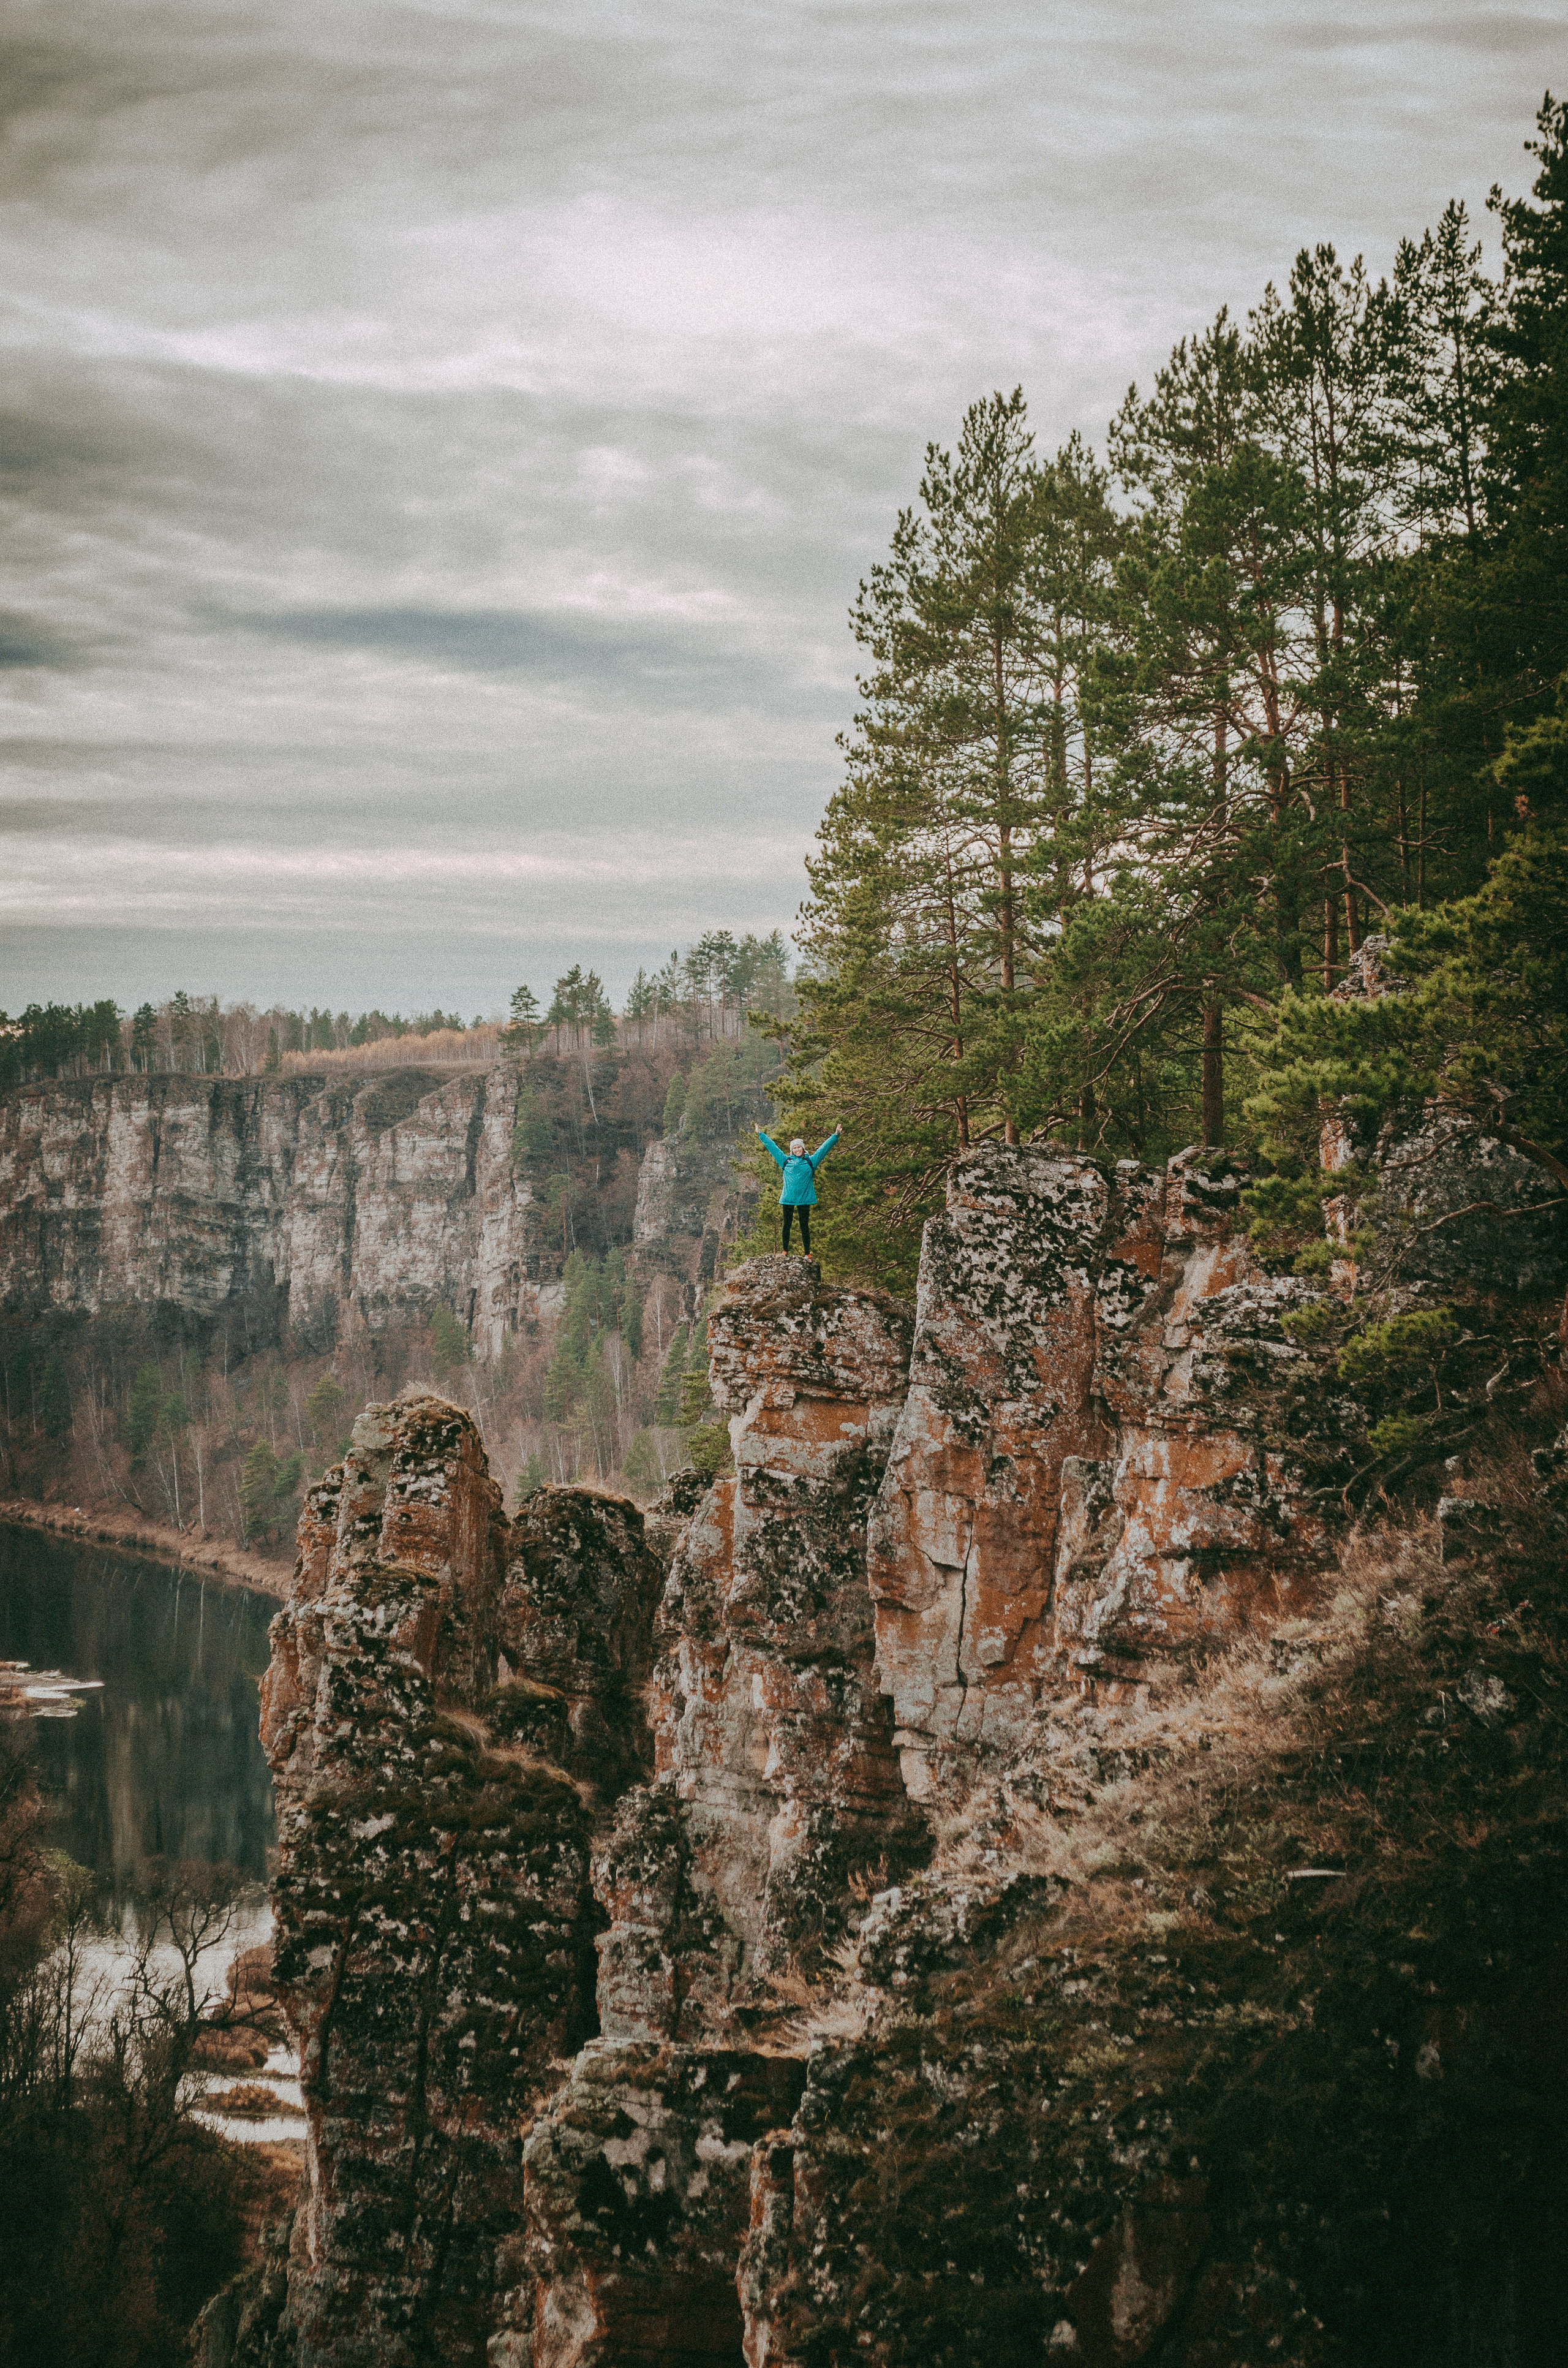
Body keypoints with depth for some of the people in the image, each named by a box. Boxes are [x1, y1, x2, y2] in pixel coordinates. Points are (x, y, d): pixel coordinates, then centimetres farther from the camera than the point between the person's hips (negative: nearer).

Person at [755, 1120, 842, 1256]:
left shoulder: (811, 1162, 8)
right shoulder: (786, 1161, 11)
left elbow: (824, 1148, 12)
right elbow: (772, 1146, 18)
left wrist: (835, 1136, 8)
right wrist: (761, 1135, 24)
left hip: (805, 1199, -1)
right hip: (788, 1199, 1)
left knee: (805, 1226, 1)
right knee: (787, 1225, 6)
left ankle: (807, 1254, 4)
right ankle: (785, 1252, 15)